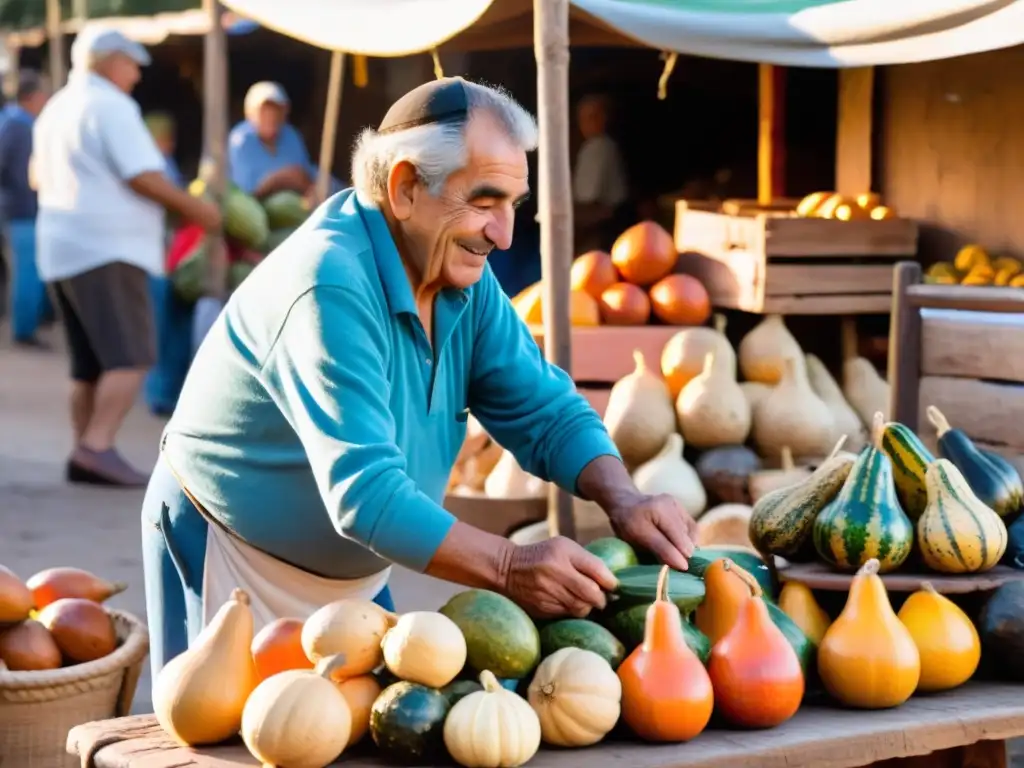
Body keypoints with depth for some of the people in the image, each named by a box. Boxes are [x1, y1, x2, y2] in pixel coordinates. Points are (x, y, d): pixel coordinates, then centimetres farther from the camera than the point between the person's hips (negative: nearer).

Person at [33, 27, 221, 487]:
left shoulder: (55, 110, 19)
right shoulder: (111, 106, -9)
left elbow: (40, 177, 27)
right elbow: (143, 176, -16)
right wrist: (195, 209, -6)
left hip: (62, 250, 10)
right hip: (106, 250, -9)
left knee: (90, 364, 11)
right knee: (131, 358, -12)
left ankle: (85, 456, 9)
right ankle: (98, 446, -22)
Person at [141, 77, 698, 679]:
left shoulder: (463, 271, -6)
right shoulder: (331, 287, -31)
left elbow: (545, 411, -3)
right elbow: (364, 492, -37)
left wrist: (622, 499, -21)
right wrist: (508, 567, -44)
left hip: (353, 573, 8)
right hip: (230, 563, -8)